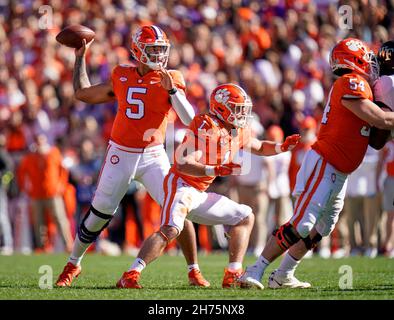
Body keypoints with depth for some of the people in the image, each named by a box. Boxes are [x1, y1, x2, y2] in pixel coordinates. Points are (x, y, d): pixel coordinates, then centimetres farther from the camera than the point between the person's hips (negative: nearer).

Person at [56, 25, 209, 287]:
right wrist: (80, 57, 20)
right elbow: (82, 93, 17)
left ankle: (194, 271, 0)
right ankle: (73, 265, 29)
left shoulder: (170, 80, -5)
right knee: (98, 215, 9)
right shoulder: (122, 77, 3)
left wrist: (172, 90, -27)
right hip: (120, 155, 2)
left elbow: (190, 119, -16)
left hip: (153, 157, -2)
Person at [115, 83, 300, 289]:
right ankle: (130, 276, -32)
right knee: (170, 230, -32)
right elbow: (183, 164, -26)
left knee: (245, 218, 14)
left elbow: (259, 147, 31)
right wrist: (216, 170, -35)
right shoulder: (206, 128, -18)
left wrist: (282, 147, 13)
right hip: (182, 185, -10)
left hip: (199, 194, 10)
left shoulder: (238, 130, 10)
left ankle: (233, 276, 8)